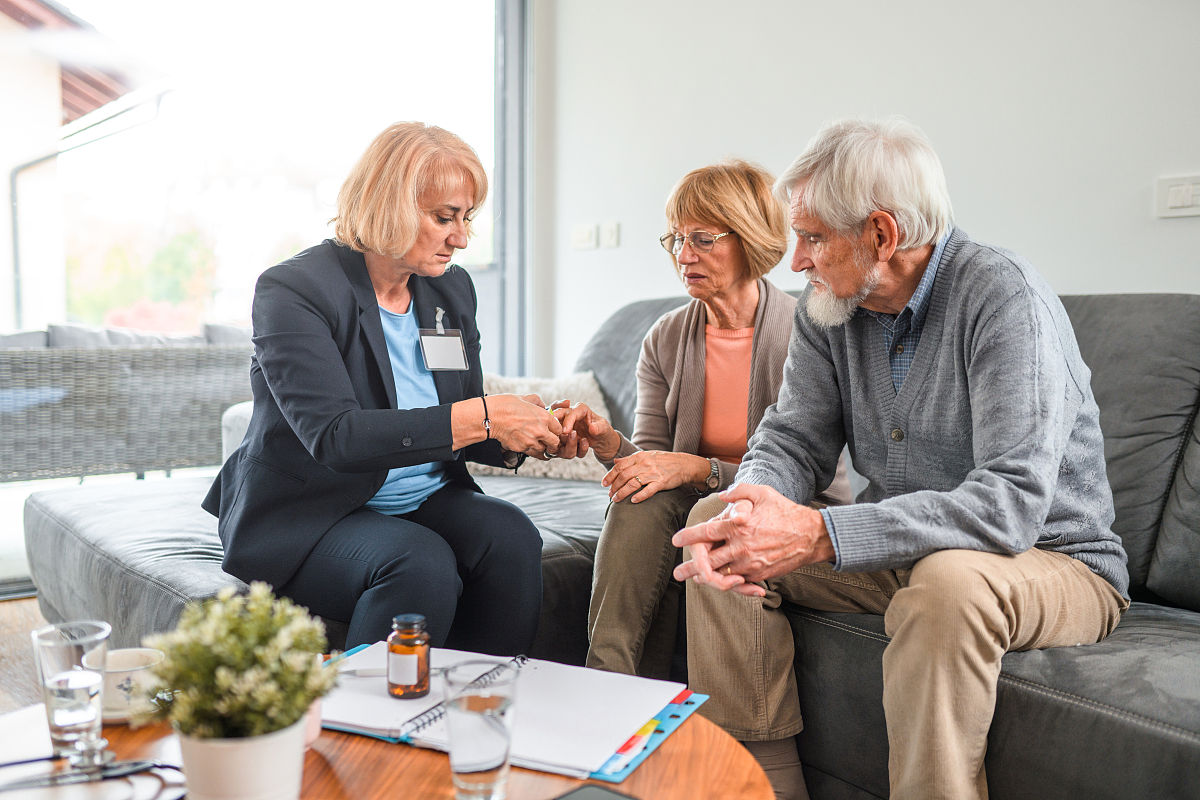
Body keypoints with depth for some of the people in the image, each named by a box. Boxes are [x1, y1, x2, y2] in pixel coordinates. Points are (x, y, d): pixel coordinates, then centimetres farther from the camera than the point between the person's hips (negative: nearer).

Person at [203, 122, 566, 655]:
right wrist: (481, 417, -30)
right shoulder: (292, 290, -13)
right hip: (306, 516, -5)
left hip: (425, 500, 6)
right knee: (421, 563, -33)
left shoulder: (452, 290, 7)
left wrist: (517, 439, -11)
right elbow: (335, 437, -27)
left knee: (511, 538, -23)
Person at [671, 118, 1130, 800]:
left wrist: (820, 535, -41)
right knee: (717, 519, -7)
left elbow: (1011, 502, -32)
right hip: (901, 552, 6)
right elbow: (795, 438, -2)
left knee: (949, 579, -39)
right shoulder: (830, 308, -1)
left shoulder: (1004, 296, -23)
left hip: (1052, 560, -6)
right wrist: (752, 504, -27)